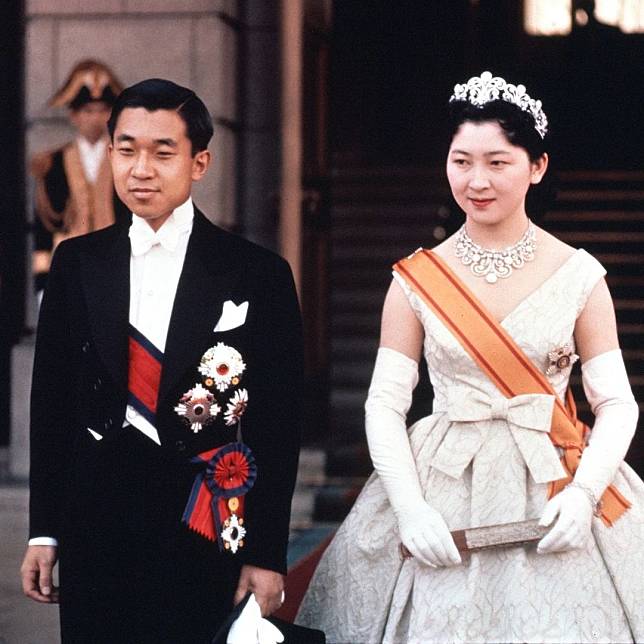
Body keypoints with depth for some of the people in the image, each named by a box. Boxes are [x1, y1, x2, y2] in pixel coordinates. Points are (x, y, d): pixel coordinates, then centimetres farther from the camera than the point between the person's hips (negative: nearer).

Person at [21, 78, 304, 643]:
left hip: (204, 527, -2)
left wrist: (267, 556, -5)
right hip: (95, 524, 3)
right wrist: (44, 532, 6)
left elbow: (278, 423, -4)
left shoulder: (259, 275, -4)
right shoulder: (76, 263, 5)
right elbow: (52, 400, 8)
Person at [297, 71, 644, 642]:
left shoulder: (578, 275, 0)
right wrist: (409, 508, -13)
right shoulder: (416, 280, 1)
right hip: (442, 495, 1)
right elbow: (384, 405, 0)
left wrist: (583, 493, -15)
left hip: (553, 494, 0)